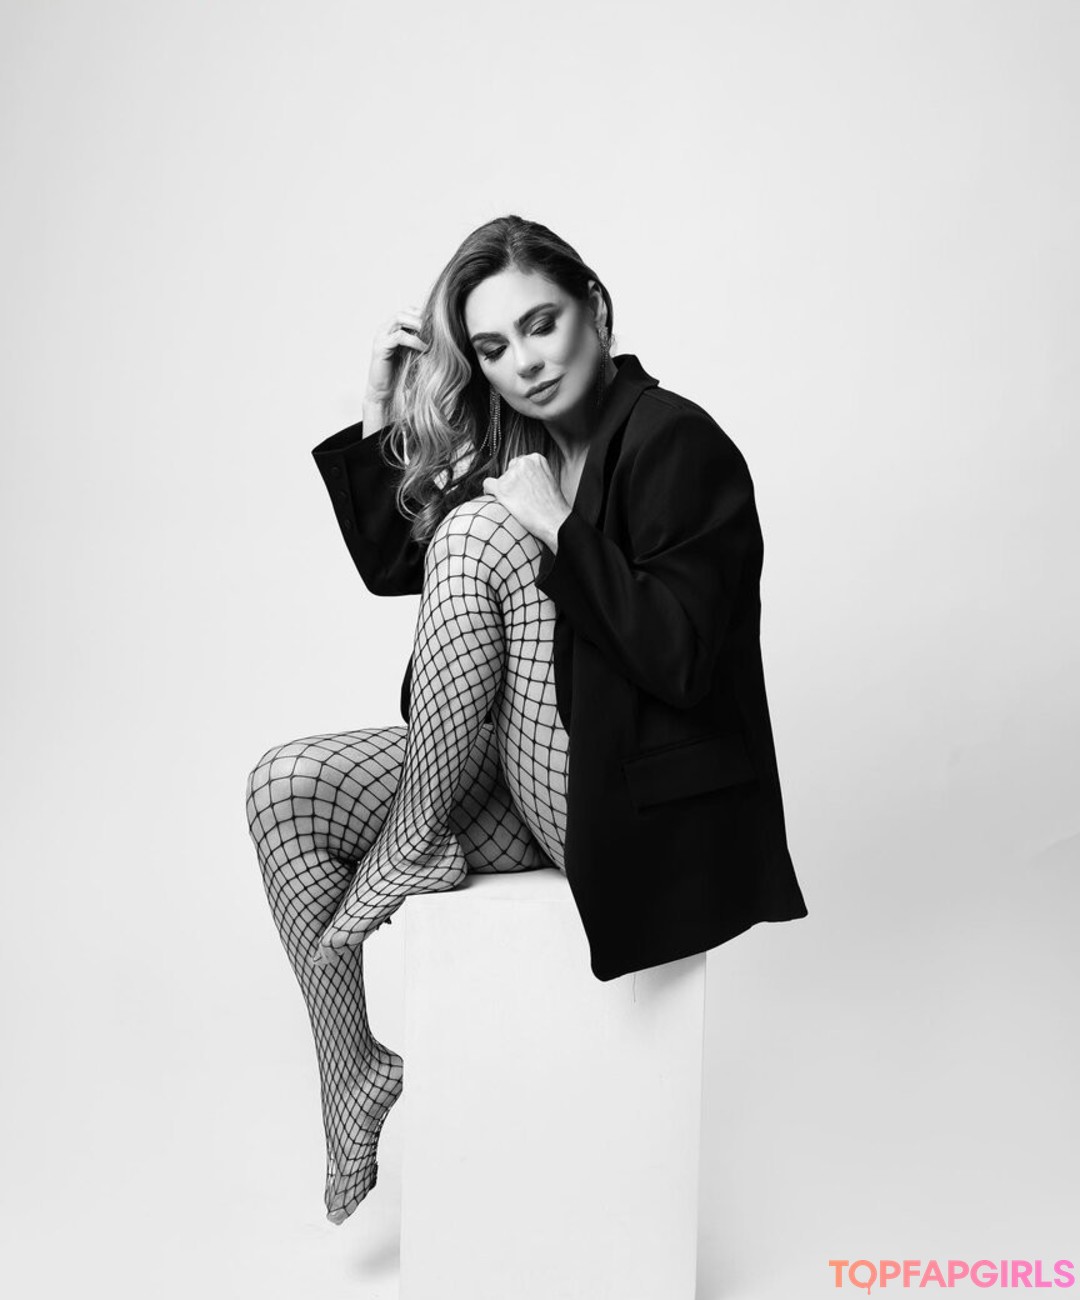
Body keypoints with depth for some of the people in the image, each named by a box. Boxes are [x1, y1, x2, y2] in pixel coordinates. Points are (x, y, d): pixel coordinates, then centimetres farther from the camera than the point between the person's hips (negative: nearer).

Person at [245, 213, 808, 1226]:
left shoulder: (679, 443, -13)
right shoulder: (515, 451, 11)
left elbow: (681, 663, -22)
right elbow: (390, 563, 17)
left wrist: (559, 531, -23)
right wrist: (378, 415, 6)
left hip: (637, 802, -8)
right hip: (526, 778, 8)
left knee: (478, 537, -21)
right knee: (284, 789, -5)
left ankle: (408, 853, -9)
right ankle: (359, 1075, 2)